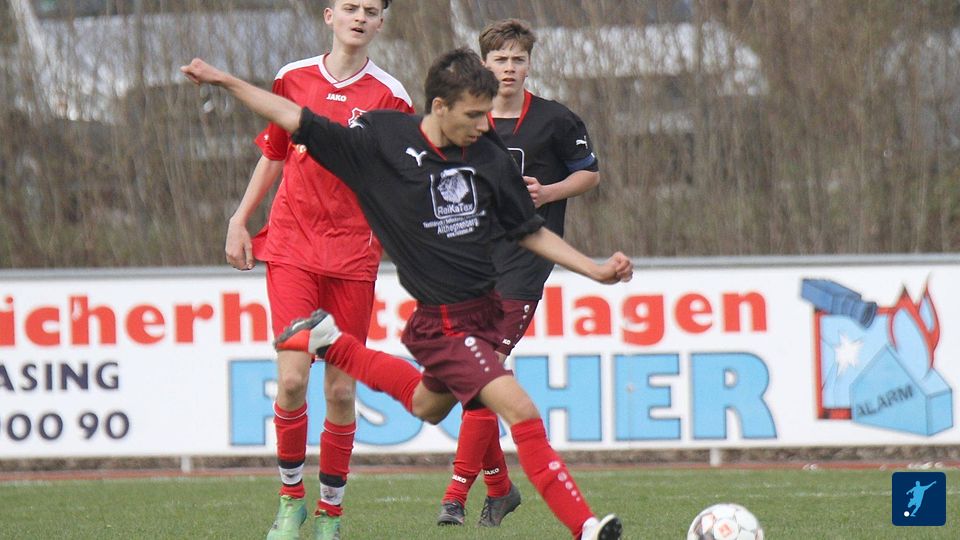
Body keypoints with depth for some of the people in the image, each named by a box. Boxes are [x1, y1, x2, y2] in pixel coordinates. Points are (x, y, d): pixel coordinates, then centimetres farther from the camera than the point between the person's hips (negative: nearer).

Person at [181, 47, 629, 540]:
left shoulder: (489, 156, -1)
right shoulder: (381, 144, -13)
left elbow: (529, 232, 11)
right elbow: (296, 120, -3)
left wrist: (595, 270, 4)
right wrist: (225, 82, -5)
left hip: (482, 312, 6)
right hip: (441, 324, -6)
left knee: (429, 407, 28)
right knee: (520, 410, -19)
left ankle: (329, 343, 41)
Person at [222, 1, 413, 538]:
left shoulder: (389, 95, 0)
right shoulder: (294, 79, 7)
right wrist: (240, 222, 16)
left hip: (354, 254, -1)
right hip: (291, 247, 1)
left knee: (341, 389, 1)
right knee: (293, 378, -12)